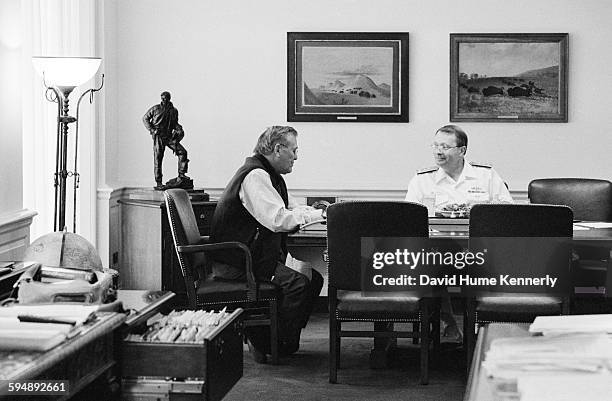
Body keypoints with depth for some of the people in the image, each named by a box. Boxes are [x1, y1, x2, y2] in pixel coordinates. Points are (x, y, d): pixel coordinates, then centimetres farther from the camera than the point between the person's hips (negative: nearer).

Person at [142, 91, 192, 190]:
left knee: (182, 152, -12)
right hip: (158, 136, -3)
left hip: (169, 137, 3)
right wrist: (151, 129, -6)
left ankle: (181, 175, -8)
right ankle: (158, 183, 0)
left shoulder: (174, 111, 11)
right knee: (158, 159, -4)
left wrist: (179, 129, 2)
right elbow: (145, 118, 7)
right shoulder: (156, 109, 1)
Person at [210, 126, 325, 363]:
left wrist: (318, 211, 4)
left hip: (256, 254, 11)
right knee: (297, 283, -24)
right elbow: (278, 220, -27)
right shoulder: (255, 176, -17)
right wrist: (317, 214, -17)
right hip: (237, 263, -11)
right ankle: (276, 347, -11)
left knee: (313, 278, 2)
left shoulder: (270, 176, 17)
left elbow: (290, 210, 23)